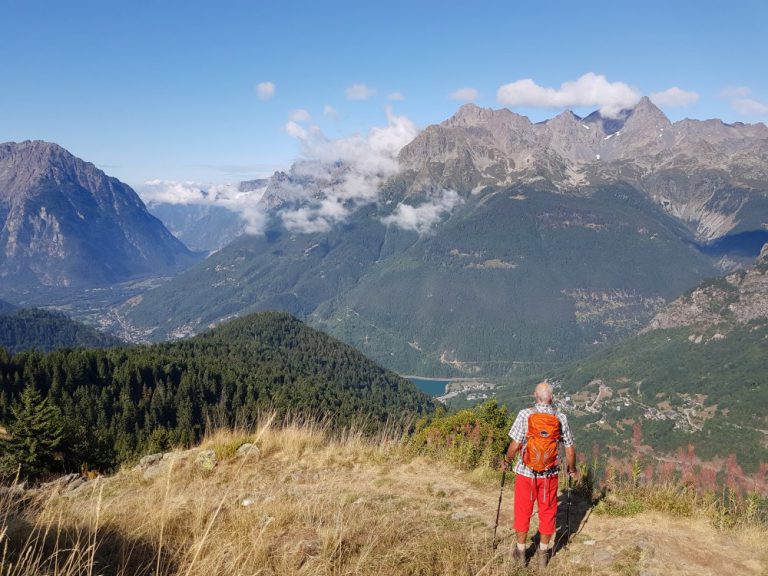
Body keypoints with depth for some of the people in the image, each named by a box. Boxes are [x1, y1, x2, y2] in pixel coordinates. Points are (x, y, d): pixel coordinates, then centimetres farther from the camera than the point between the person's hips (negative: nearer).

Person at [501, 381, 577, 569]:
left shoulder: (525, 414, -15)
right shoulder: (561, 418, -8)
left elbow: (515, 445, -15)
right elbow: (570, 449, -2)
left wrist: (506, 461, 4)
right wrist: (572, 469, 16)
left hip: (525, 472, -1)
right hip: (550, 474, 1)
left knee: (523, 512, 15)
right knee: (547, 513, 17)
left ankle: (520, 553, 28)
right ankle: (544, 553, 29)